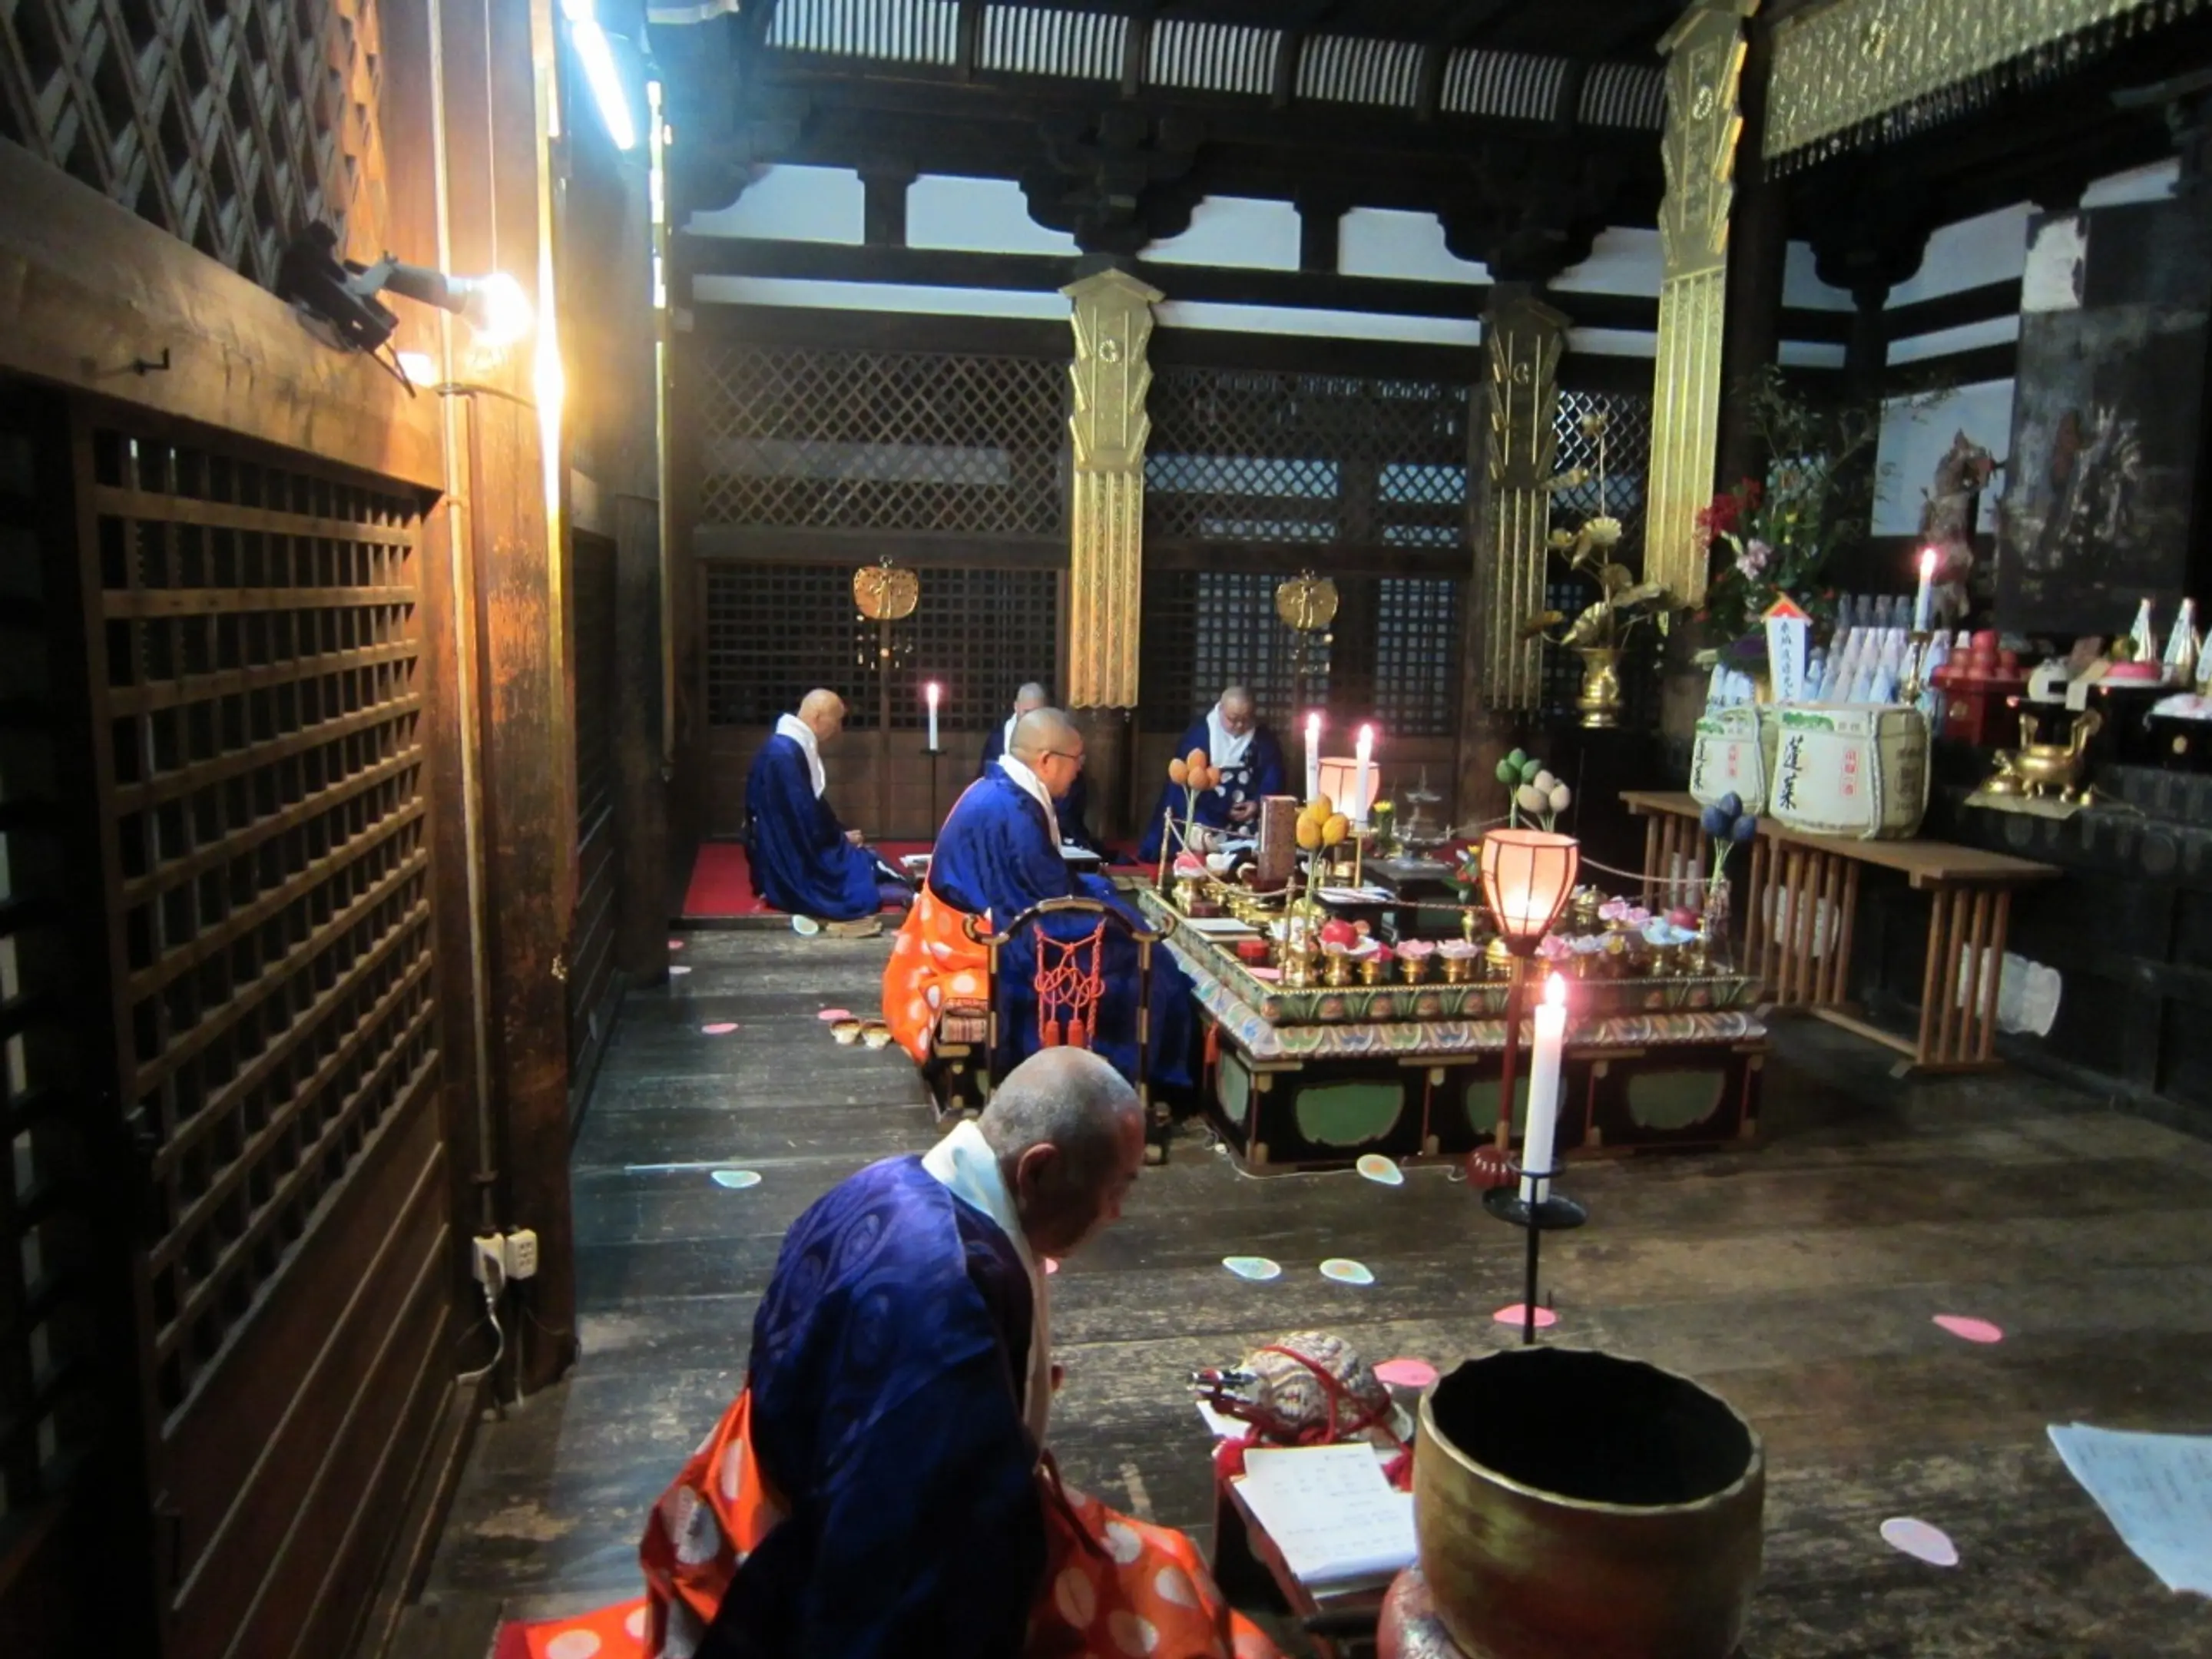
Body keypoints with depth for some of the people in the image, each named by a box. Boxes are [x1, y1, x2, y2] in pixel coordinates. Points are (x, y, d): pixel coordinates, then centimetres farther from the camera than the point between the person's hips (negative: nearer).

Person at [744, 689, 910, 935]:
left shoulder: (795, 747, 12)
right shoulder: (783, 753, -22)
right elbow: (803, 819, -23)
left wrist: (840, 834, 4)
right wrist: (842, 838, -8)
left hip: (801, 848, 10)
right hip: (791, 864, -10)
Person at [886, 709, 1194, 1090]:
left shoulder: (997, 792, 6)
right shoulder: (1010, 811, -25)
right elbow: (1056, 896, -20)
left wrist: (1095, 888, 8)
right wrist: (1104, 894, -3)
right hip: (996, 947, -10)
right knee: (1138, 961, -4)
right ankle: (1126, 1076, 11)